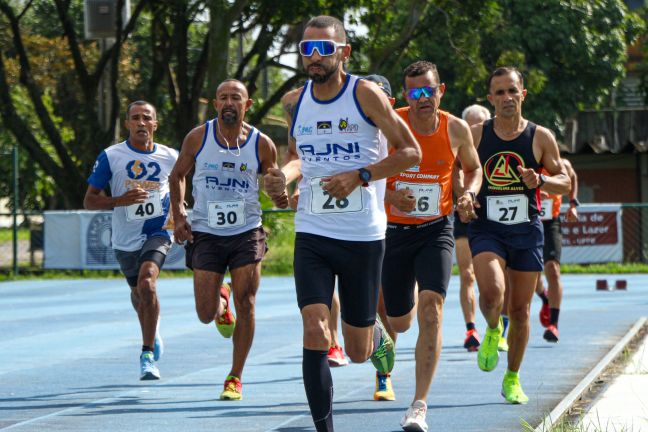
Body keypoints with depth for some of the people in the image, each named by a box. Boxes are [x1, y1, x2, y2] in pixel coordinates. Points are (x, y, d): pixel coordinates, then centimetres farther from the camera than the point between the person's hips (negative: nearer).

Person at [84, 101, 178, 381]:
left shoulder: (170, 157, -1)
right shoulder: (111, 156, -7)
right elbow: (89, 201, -6)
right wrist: (121, 200, -23)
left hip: (157, 233, -2)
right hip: (125, 239, 2)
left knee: (147, 283, -26)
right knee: (138, 294, 19)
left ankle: (148, 354, -22)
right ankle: (152, 334, 52)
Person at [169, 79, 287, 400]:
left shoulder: (262, 144, -3)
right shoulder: (198, 138, -4)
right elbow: (177, 175, 10)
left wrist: (280, 197, -14)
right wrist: (178, 215, -2)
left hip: (247, 233, 0)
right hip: (205, 234, 0)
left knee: (245, 304, -7)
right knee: (205, 314, -2)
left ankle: (235, 378, 7)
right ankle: (220, 301, 37)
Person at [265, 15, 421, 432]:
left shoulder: (366, 94, -7)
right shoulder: (294, 102, 5)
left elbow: (411, 151, -4)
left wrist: (360, 176, -16)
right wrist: (284, 175, -1)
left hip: (363, 236, -2)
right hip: (312, 233, 2)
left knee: (358, 351, 7)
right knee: (315, 334, -16)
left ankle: (377, 334, 44)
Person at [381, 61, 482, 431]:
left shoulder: (457, 130, -4)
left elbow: (473, 168, 15)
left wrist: (469, 194, -6)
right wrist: (388, 195, -23)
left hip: (436, 231, 0)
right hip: (393, 231, 0)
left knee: (431, 307, -21)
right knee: (400, 323, 11)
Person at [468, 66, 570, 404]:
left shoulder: (541, 137, 2)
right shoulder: (475, 135, 2)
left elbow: (565, 182, 7)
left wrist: (540, 181, -14)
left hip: (527, 231, 1)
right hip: (486, 229, -1)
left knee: (520, 309, 6)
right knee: (491, 292, -26)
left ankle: (512, 379, 24)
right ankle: (492, 331, 9)